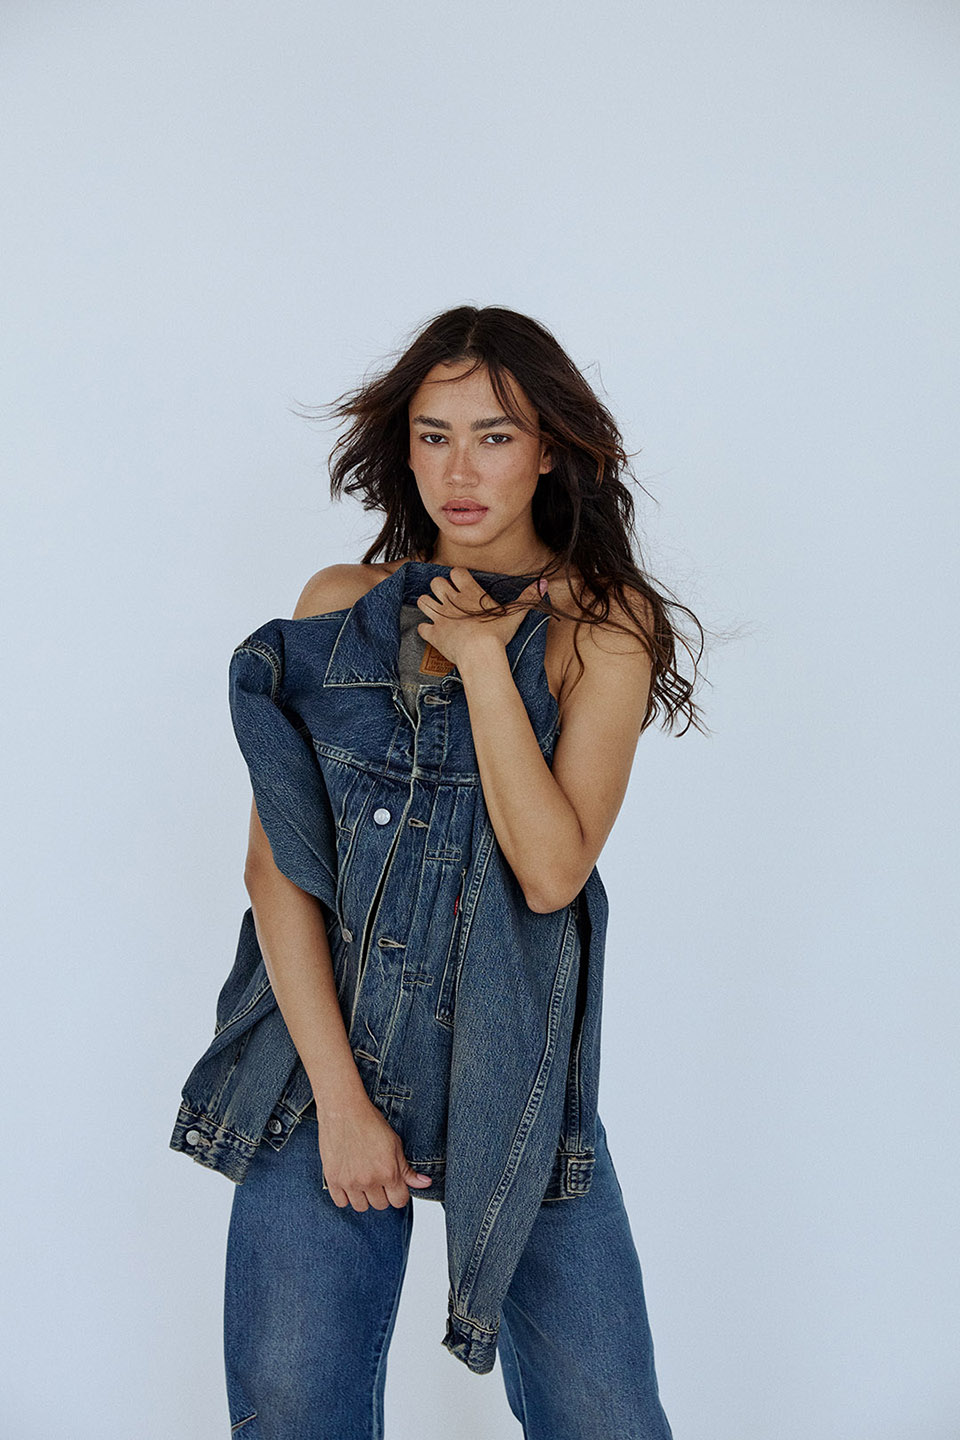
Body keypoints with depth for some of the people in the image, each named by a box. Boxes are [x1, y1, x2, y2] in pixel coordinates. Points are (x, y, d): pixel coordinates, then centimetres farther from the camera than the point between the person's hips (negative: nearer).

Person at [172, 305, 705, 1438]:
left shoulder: (603, 620, -1)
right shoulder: (341, 603, 5)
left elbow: (550, 870, -12)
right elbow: (275, 862, 0)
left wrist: (482, 660, -12)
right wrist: (340, 1092, -8)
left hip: (517, 1069, -1)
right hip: (328, 1053, 2)